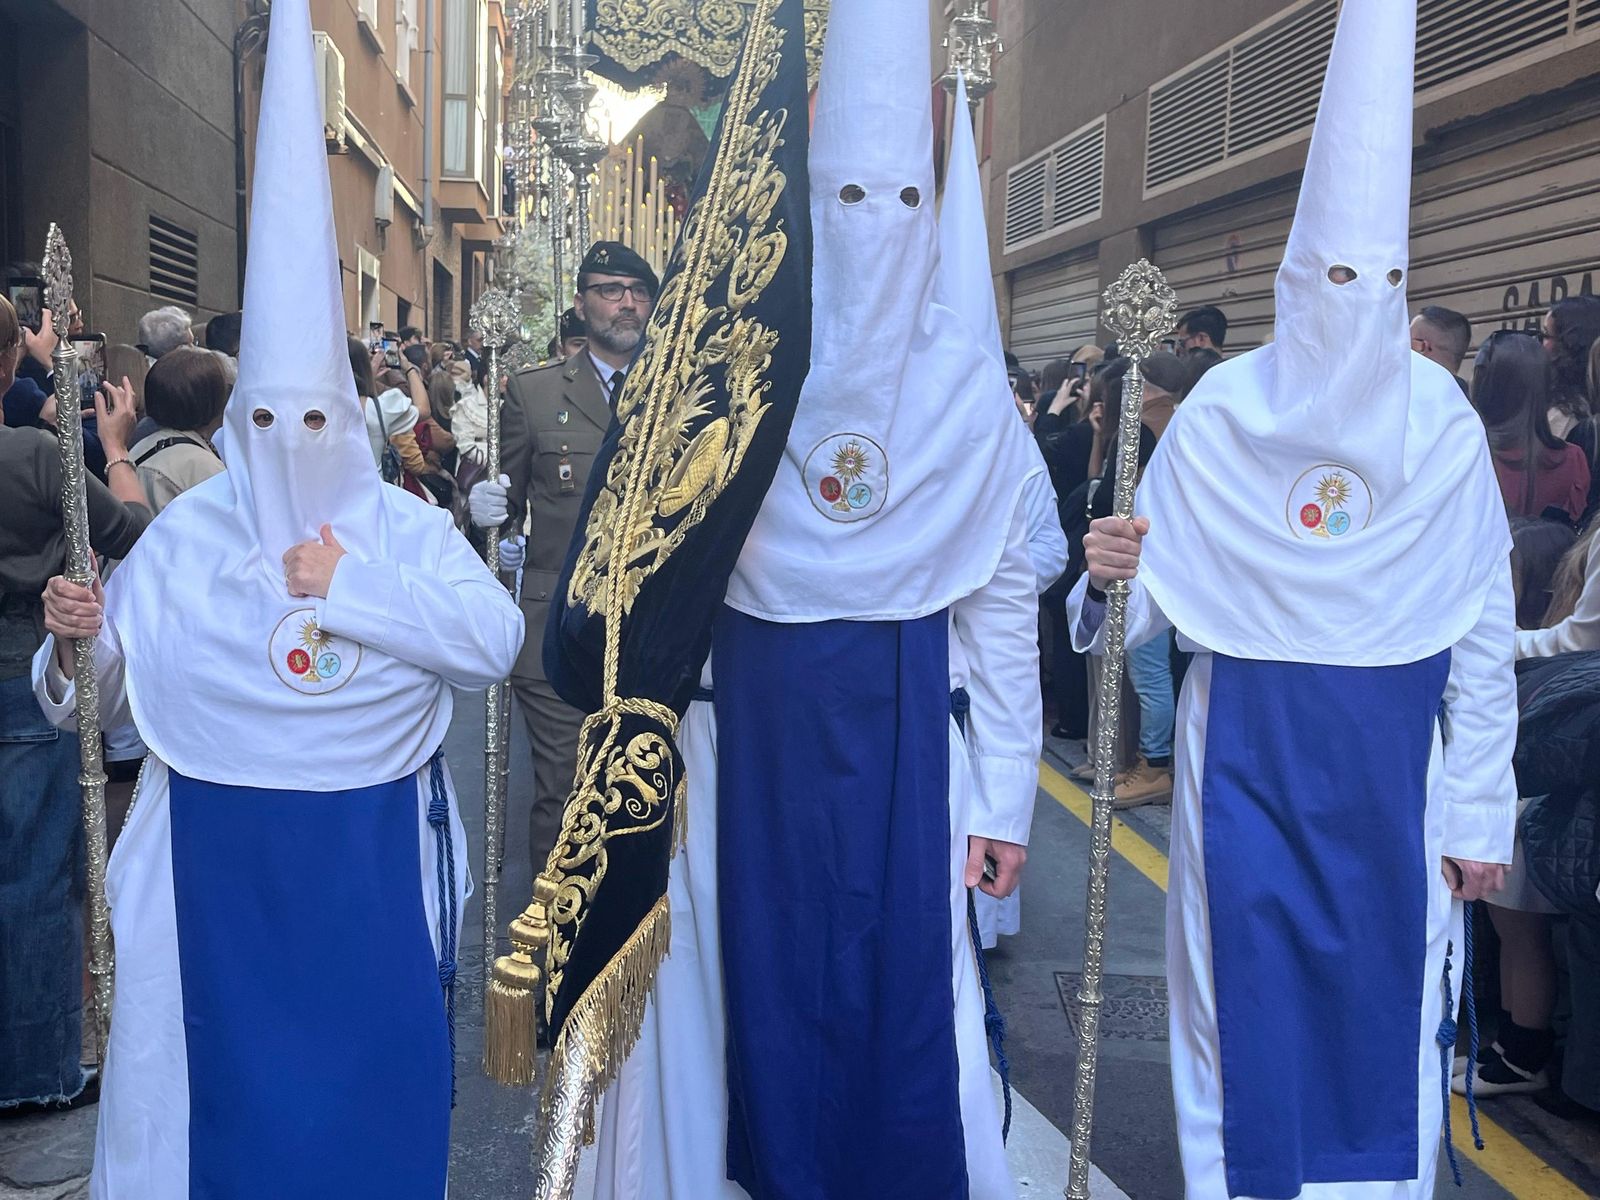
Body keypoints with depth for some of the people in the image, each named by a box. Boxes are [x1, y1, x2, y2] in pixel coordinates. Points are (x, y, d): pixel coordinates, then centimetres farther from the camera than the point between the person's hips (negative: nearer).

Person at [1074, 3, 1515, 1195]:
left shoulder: (1443, 418, -2)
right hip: (1244, 755, 0)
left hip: (1393, 773, 1)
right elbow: (1152, 599, -2)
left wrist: (1480, 813, 1)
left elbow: (1485, 636, 1)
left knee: (1388, 1018, 8)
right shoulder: (1222, 411, -4)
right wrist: (1111, 574, -25)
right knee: (1243, 1007, 8)